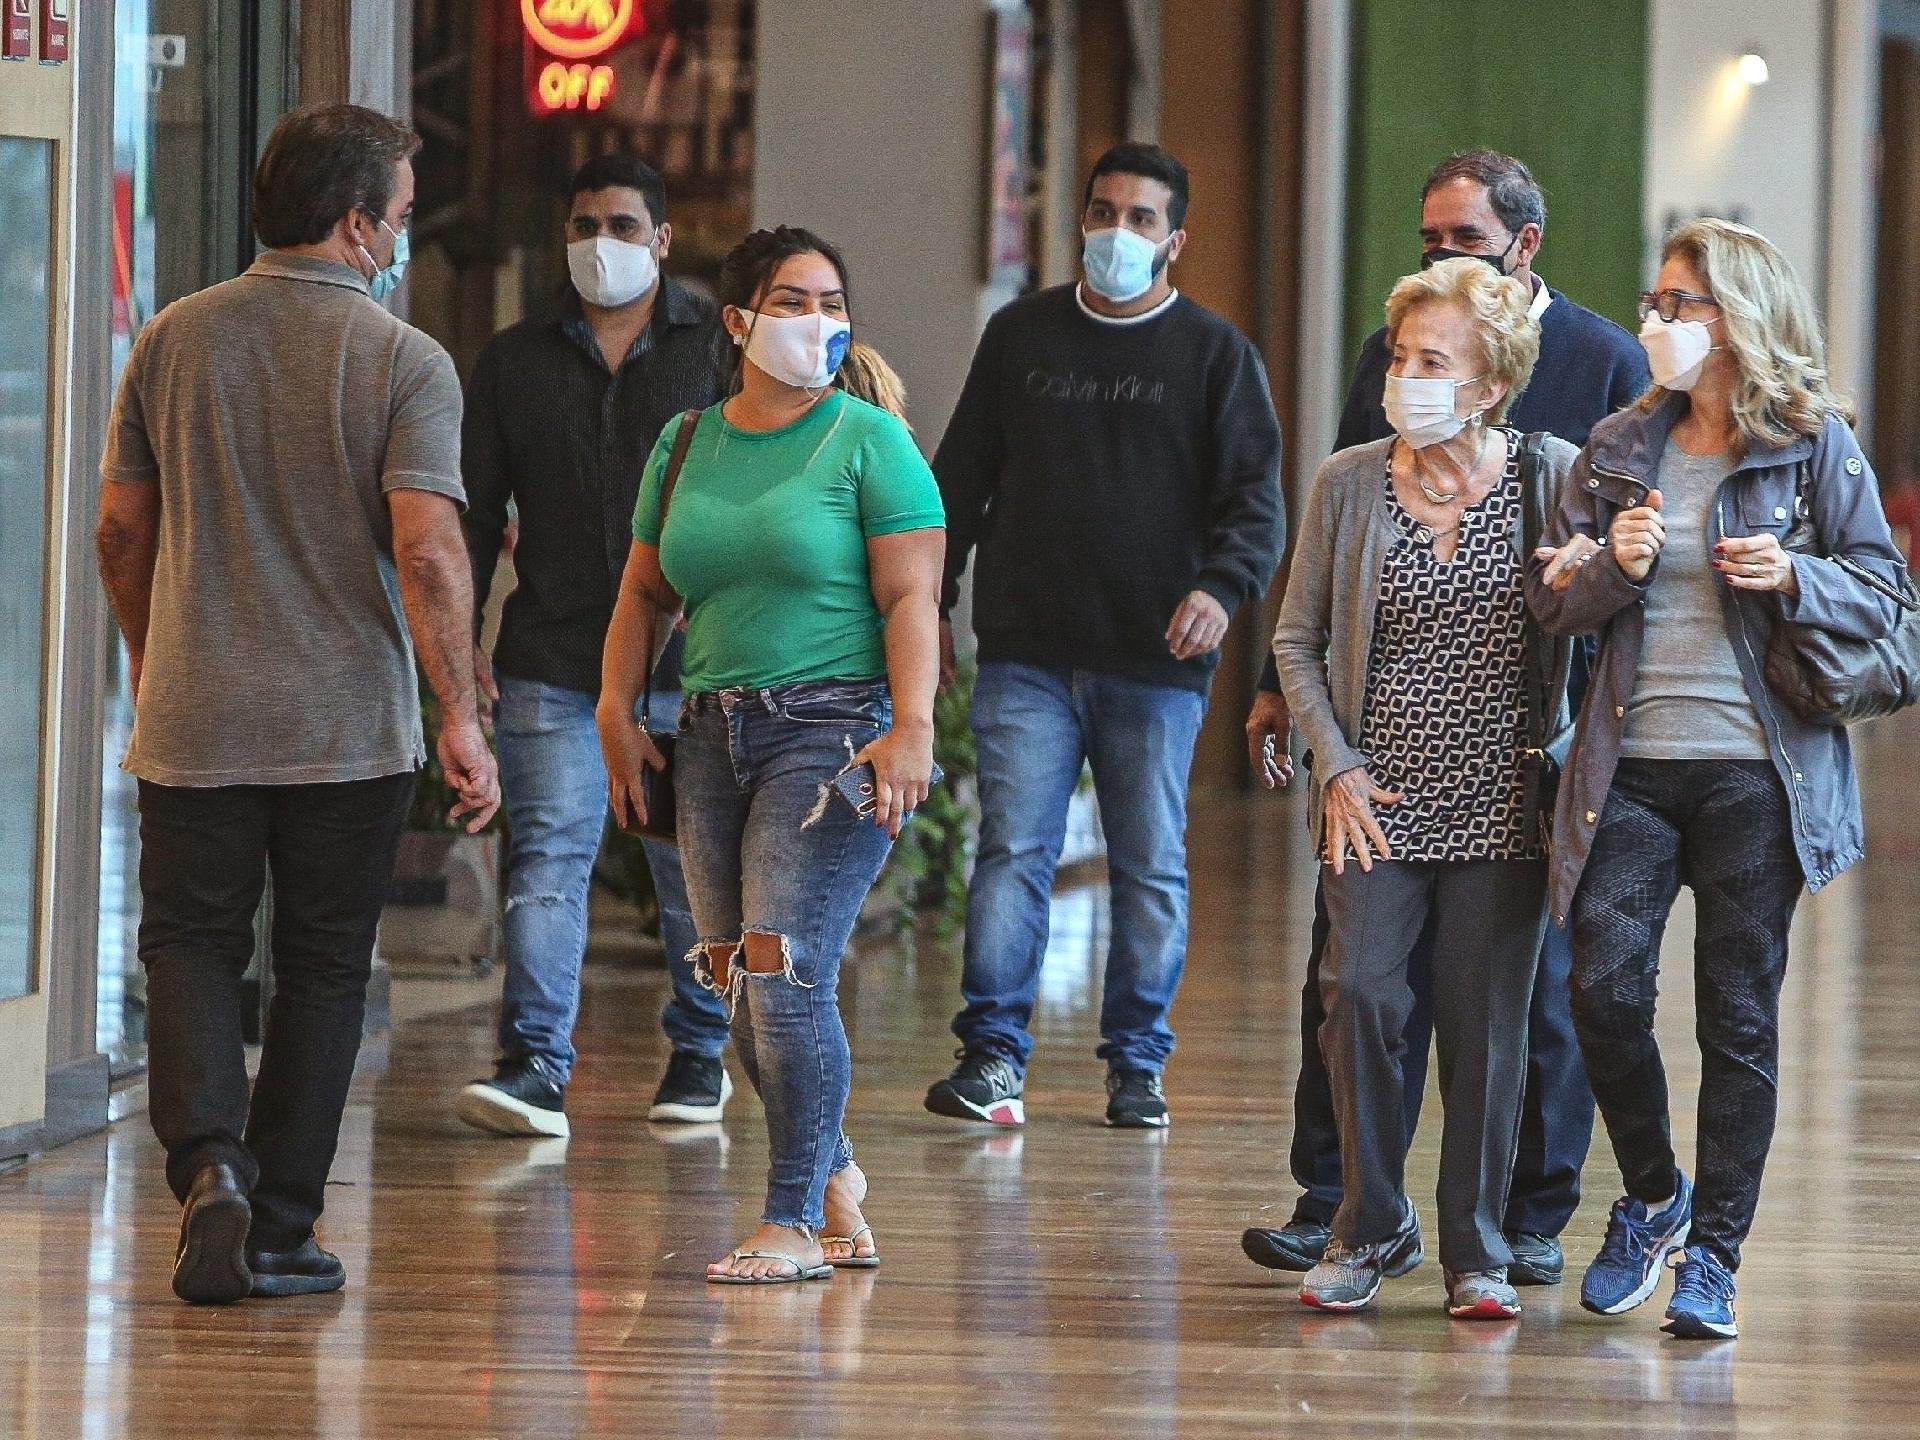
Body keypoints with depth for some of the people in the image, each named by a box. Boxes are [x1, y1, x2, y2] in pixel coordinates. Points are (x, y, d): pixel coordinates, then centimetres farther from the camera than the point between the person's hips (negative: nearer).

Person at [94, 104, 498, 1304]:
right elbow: (427, 552, -17)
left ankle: (208, 1156, -15)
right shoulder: (405, 362, -8)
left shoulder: (174, 340, 3)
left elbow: (122, 526, 10)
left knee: (191, 944, 10)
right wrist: (462, 719, -14)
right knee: (322, 969, 9)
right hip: (351, 726, -2)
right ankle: (278, 1229, 11)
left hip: (194, 713, 2)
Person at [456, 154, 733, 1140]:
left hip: (690, 661, -1)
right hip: (552, 659, 1)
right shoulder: (515, 360, 11)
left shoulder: (720, 346, 4)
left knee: (695, 869, 6)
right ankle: (535, 1069, -13)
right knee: (546, 856, -9)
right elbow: (476, 507, 12)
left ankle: (699, 1055, 21)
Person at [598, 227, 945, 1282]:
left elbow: (911, 598, -9)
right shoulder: (685, 444, 13)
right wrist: (616, 709, 6)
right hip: (716, 737, 6)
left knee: (786, 975, -14)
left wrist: (912, 728, -19)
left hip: (835, 730, -6)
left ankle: (793, 1222, -6)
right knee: (746, 994, 8)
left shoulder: (867, 440, -3)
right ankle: (838, 1190, 24)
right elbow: (645, 592, 18)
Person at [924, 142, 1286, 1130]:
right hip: (1028, 657, 1)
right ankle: (992, 1052, -3)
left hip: (1156, 664, -1)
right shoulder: (1021, 335, 12)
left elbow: (1256, 493, -2)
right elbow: (961, 476, 17)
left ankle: (1137, 1065, 11)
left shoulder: (1214, 353, 4)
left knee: (1152, 867, 3)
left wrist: (1223, 585, -20)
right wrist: (929, 600, 10)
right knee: (1013, 851, -6)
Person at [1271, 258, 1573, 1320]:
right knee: (1358, 993, -11)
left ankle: (1476, 1251, 13)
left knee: (1486, 1026, 1)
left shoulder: (1550, 478, -1)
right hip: (1379, 796, 1)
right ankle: (1371, 1230, 6)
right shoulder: (1348, 484, 3)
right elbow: (1297, 641, 9)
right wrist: (1336, 762, 0)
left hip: (1502, 801, -1)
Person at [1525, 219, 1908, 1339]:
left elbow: (1883, 595, -1)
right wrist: (1614, 565, -10)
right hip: (1633, 767, 3)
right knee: (1605, 990, -8)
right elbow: (1552, 598, 10)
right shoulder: (1619, 448, 11)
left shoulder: (1814, 442, 1)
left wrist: (1795, 580, -19)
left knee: (1740, 1016, 1)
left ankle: (1713, 1256, 10)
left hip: (1758, 772, -3)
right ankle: (1652, 1196, 18)